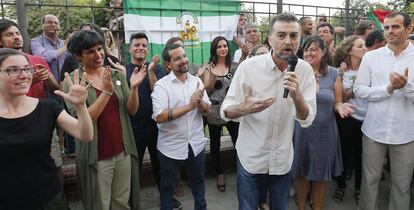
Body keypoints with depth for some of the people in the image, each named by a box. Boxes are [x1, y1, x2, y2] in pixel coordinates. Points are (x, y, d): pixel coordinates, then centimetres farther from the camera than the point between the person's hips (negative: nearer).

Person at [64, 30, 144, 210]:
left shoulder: (117, 75, 3)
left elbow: (131, 111, 1)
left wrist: (134, 88, -16)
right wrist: (107, 92, -25)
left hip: (123, 151, 4)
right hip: (96, 156, -3)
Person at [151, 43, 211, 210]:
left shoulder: (197, 81, 0)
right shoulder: (162, 85, -13)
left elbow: (207, 110, 1)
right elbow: (159, 117, -23)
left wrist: (200, 102, -22)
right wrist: (189, 106, -28)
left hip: (196, 143, 4)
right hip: (171, 146, -4)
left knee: (198, 180, 24)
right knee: (167, 185, 16)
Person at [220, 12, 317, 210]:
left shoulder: (305, 70, -8)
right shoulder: (248, 66, -15)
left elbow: (307, 119, -11)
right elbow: (225, 111, -12)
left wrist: (297, 94, -30)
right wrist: (244, 109, -34)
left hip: (283, 158, 3)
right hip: (250, 157, -2)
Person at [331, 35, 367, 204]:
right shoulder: (341, 71, -3)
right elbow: (342, 98, -7)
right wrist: (339, 78, -17)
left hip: (366, 118, 1)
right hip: (347, 118, -1)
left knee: (361, 154, 11)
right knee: (345, 152, 10)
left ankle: (358, 188, 30)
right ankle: (341, 185, 29)